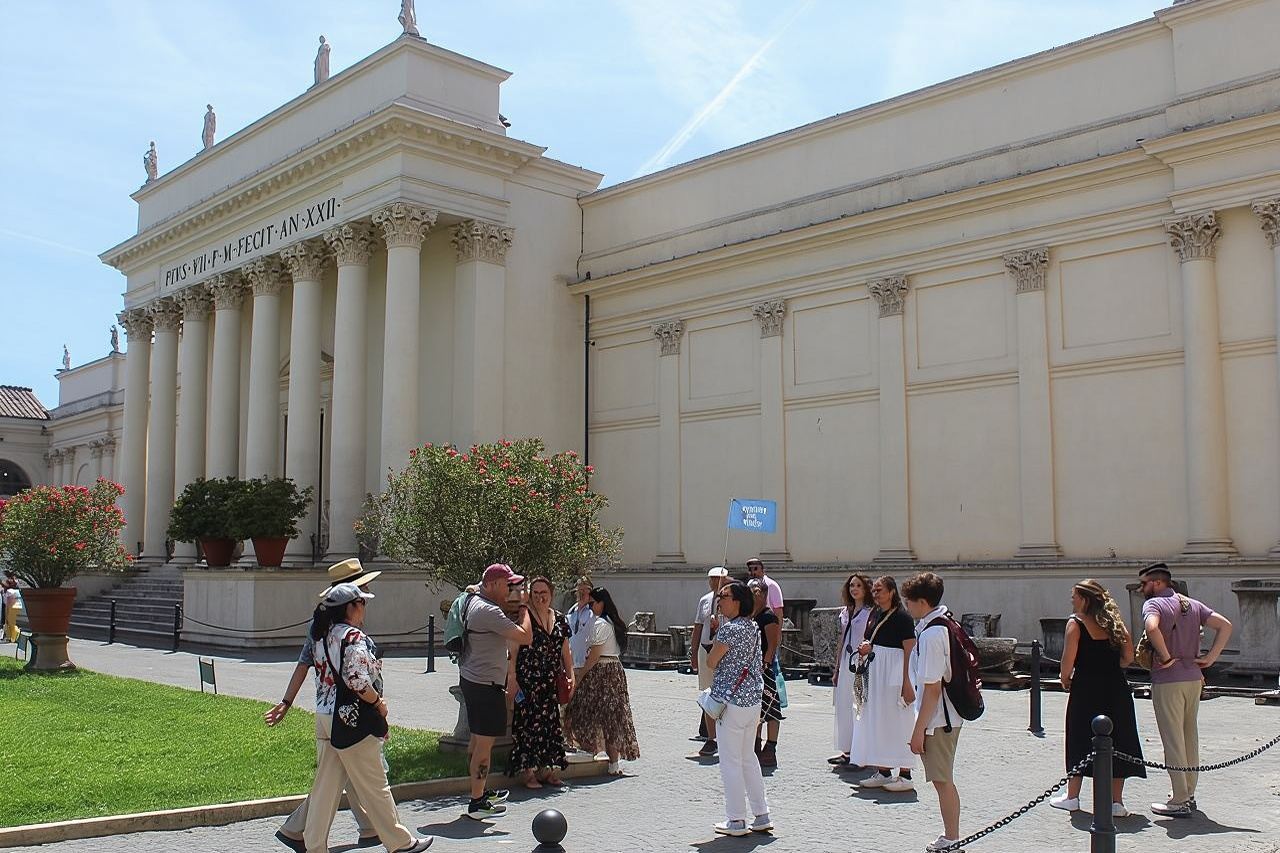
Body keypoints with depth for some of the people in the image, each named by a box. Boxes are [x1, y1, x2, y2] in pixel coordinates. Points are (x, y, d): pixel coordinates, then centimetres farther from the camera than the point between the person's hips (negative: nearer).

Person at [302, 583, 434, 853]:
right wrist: (379, 703, -11)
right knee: (374, 785, 2)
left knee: (326, 785, 12)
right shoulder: (353, 637, -17)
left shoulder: (323, 636, 10)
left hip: (325, 717, 8)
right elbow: (357, 680, -26)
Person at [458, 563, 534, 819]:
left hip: (471, 680, 11)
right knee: (485, 742, -5)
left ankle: (481, 791, 32)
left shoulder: (473, 602, 10)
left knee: (479, 739, 20)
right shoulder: (488, 611, -22)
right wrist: (524, 610, -9)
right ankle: (477, 803, 0)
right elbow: (526, 637, -22)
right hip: (485, 684, -11)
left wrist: (515, 612, 9)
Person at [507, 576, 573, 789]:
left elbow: (565, 652, 17)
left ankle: (546, 770, 16)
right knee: (528, 722, -5)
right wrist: (512, 676, -14)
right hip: (527, 681, -6)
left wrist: (570, 675, 10)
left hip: (551, 683, 6)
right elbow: (513, 650, -8)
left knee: (550, 722, 7)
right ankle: (528, 772, 1)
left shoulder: (559, 620, 12)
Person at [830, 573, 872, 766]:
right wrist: (836, 668, 19)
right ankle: (847, 750, 15)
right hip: (846, 663, 7)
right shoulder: (845, 612, 15)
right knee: (843, 706, 7)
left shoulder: (871, 612, -5)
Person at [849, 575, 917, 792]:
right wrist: (866, 649, -1)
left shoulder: (902, 618, -11)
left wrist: (907, 683, -19)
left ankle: (905, 775, 3)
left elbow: (909, 653, -14)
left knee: (898, 721, -3)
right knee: (876, 721, 9)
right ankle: (883, 772, 17)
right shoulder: (874, 615, 11)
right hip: (874, 672, 8)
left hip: (894, 674, -8)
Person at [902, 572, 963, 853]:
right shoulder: (947, 624, 8)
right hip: (949, 716, 10)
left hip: (937, 719, -10)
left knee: (942, 780, 1)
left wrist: (919, 729, -17)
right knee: (944, 779, 17)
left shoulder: (930, 635, -22)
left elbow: (932, 688, -22)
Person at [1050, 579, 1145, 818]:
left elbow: (1068, 659, -14)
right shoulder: (1114, 622, 8)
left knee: (1080, 740, 7)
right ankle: (1116, 801, 8)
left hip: (1086, 689, -4)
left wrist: (1065, 679, 2)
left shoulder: (1076, 623, -7)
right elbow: (1128, 657, 4)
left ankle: (1072, 796, 16)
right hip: (1116, 689, 4)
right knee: (1117, 741, 8)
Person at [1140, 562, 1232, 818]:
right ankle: (1189, 794, 24)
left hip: (1167, 681, -7)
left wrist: (1166, 657, -18)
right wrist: (1211, 657, 2)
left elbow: (1152, 628, -30)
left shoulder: (1153, 604, -9)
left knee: (1173, 740, -2)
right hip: (1193, 678, 7)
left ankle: (1180, 801, 1)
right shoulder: (1192, 604, 12)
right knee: (1190, 737, 16)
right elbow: (1225, 625, 5)